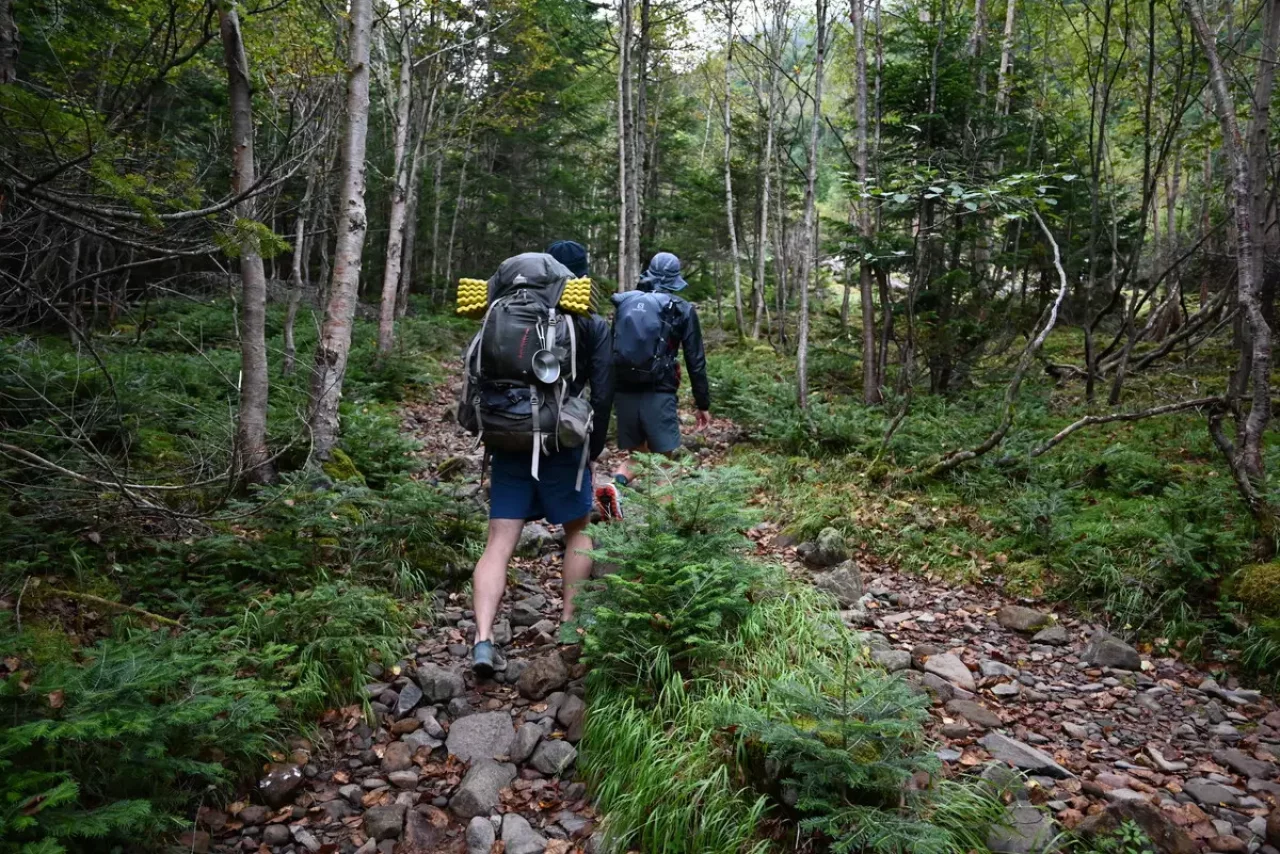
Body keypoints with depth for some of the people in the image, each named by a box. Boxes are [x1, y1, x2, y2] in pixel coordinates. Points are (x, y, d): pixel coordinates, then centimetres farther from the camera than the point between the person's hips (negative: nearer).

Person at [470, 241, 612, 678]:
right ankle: (568, 623, 20)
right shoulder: (594, 326, 1)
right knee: (577, 531, 18)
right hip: (561, 443, -2)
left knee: (499, 542, 2)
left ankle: (483, 639, -10)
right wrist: (594, 446, 8)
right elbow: (602, 395, -4)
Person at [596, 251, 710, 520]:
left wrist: (608, 396, 24)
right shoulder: (683, 310, 2)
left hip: (624, 392, 4)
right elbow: (695, 361, 2)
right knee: (665, 457, 3)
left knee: (636, 453, 17)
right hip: (658, 393, -4)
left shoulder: (625, 304, 12)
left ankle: (614, 486, -10)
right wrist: (703, 404, 9)